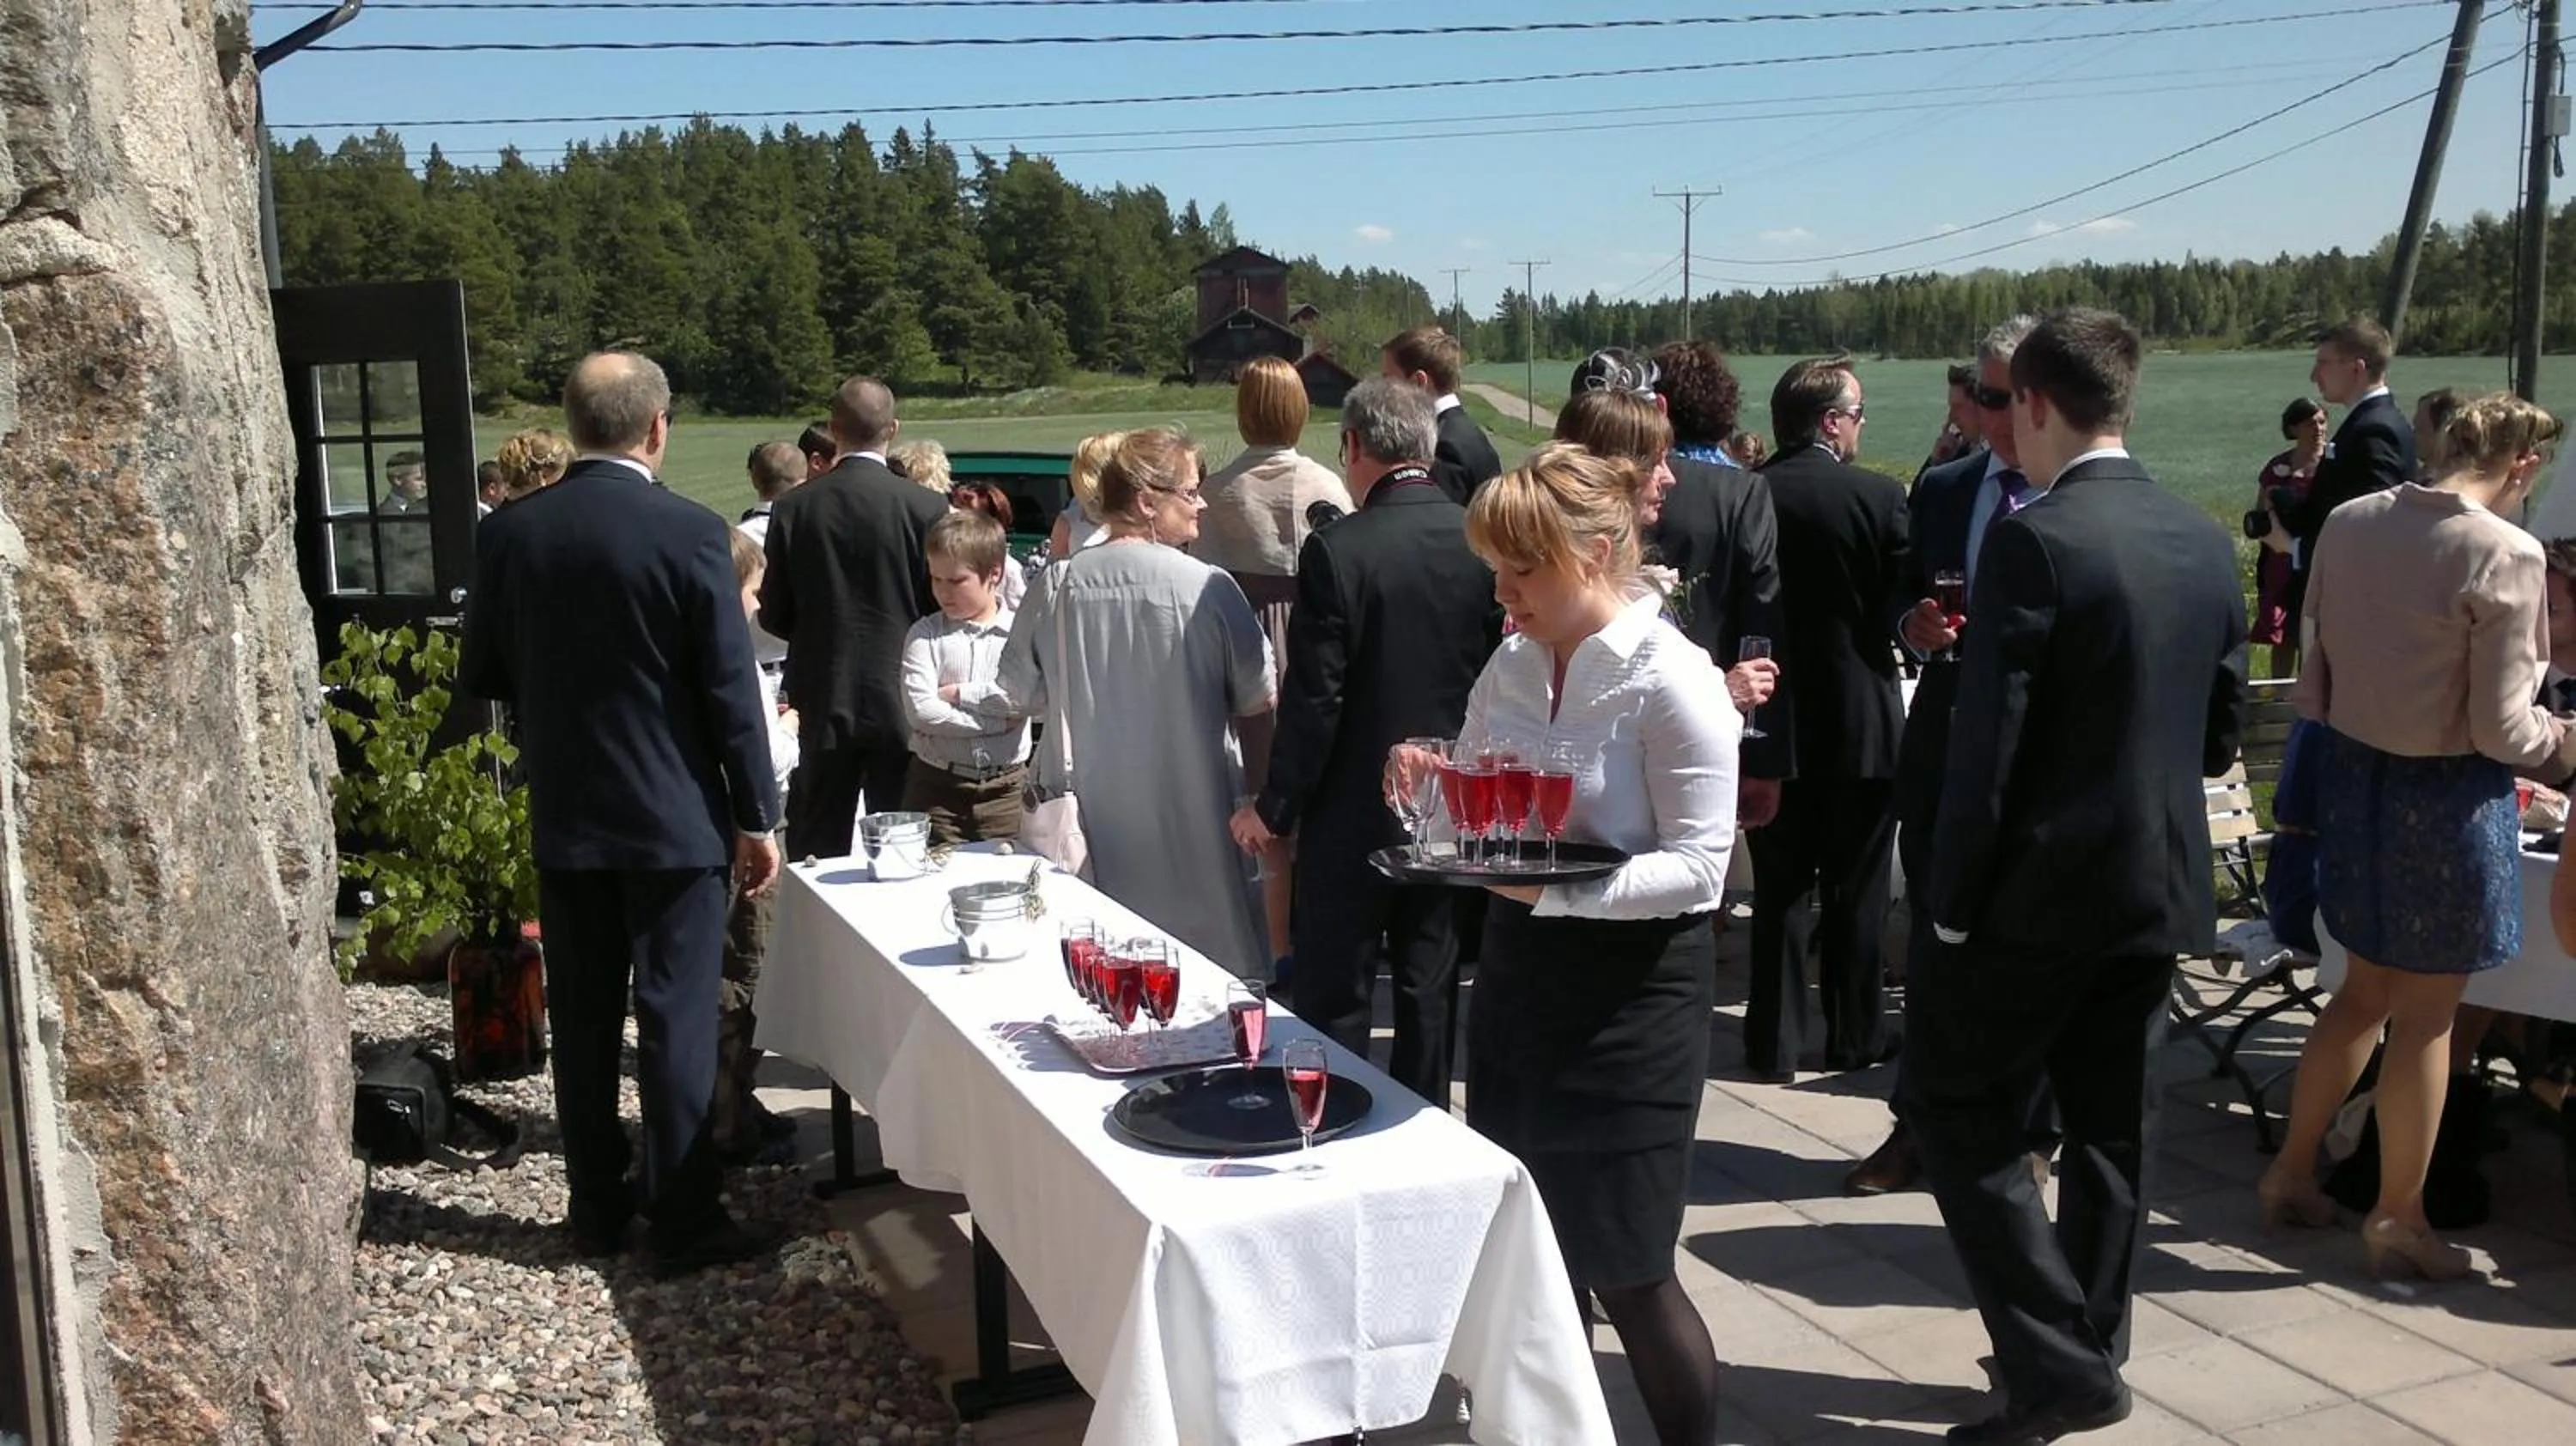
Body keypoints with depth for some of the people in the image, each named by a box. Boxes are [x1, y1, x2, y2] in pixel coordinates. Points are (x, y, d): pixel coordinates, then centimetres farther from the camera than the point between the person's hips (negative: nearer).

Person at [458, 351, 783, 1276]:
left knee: (582, 1019, 13)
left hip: (564, 819, 4)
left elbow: (480, 676, 7)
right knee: (677, 1021, 3)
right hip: (676, 818, -4)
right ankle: (684, 1221, 9)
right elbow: (730, 689, -12)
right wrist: (757, 818, -4)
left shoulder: (509, 533, -2)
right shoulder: (690, 533, -13)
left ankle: (598, 1208, 24)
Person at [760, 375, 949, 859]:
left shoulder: (794, 507, -5)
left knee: (817, 852, 10)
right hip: (901, 697, -1)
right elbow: (943, 607, -4)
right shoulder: (926, 508, -10)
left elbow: (773, 615, 1)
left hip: (824, 697, 1)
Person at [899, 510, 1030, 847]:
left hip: (1006, 785, 0)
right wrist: (997, 719, -13)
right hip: (937, 785, 0)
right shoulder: (925, 635, 2)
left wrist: (957, 693, -10)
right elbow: (920, 711, -12)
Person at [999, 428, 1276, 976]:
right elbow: (1255, 707, -4)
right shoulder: (1209, 589, -13)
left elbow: (1022, 693, 8)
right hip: (1189, 821, -3)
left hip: (1087, 822, 3)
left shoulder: (1054, 586, -5)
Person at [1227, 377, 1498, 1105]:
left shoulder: (1337, 549, -17)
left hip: (1355, 810, -5)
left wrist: (1274, 807, -5)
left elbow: (1314, 698, -16)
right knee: (1430, 990, 16)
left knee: (1333, 998, 6)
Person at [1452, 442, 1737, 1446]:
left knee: (1624, 1270, 2)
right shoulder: (1512, 664, 4)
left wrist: (1557, 886, -29)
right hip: (1520, 970, 7)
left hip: (1633, 989, -6)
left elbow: (1700, 866, -19)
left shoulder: (1673, 680, -16)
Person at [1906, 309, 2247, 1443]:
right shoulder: (2206, 542, 5)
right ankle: (2088, 1354, 28)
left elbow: (1987, 744, -19)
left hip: (2042, 881, -7)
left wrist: (1951, 904, -12)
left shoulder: (2033, 540, -18)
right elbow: (2222, 732, 12)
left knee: (1958, 1109, 5)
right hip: (2160, 881, 7)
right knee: (2111, 1126, 15)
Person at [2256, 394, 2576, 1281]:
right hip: (2447, 795, -6)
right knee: (2427, 1014, 9)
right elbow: (2500, 728, -16)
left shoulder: (2348, 523, -1)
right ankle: (2397, 1219, 21)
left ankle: (2292, 1173, 30)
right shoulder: (2504, 554, -19)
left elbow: (2314, 672, 6)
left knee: (2367, 990, 22)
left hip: (2353, 774, 6)